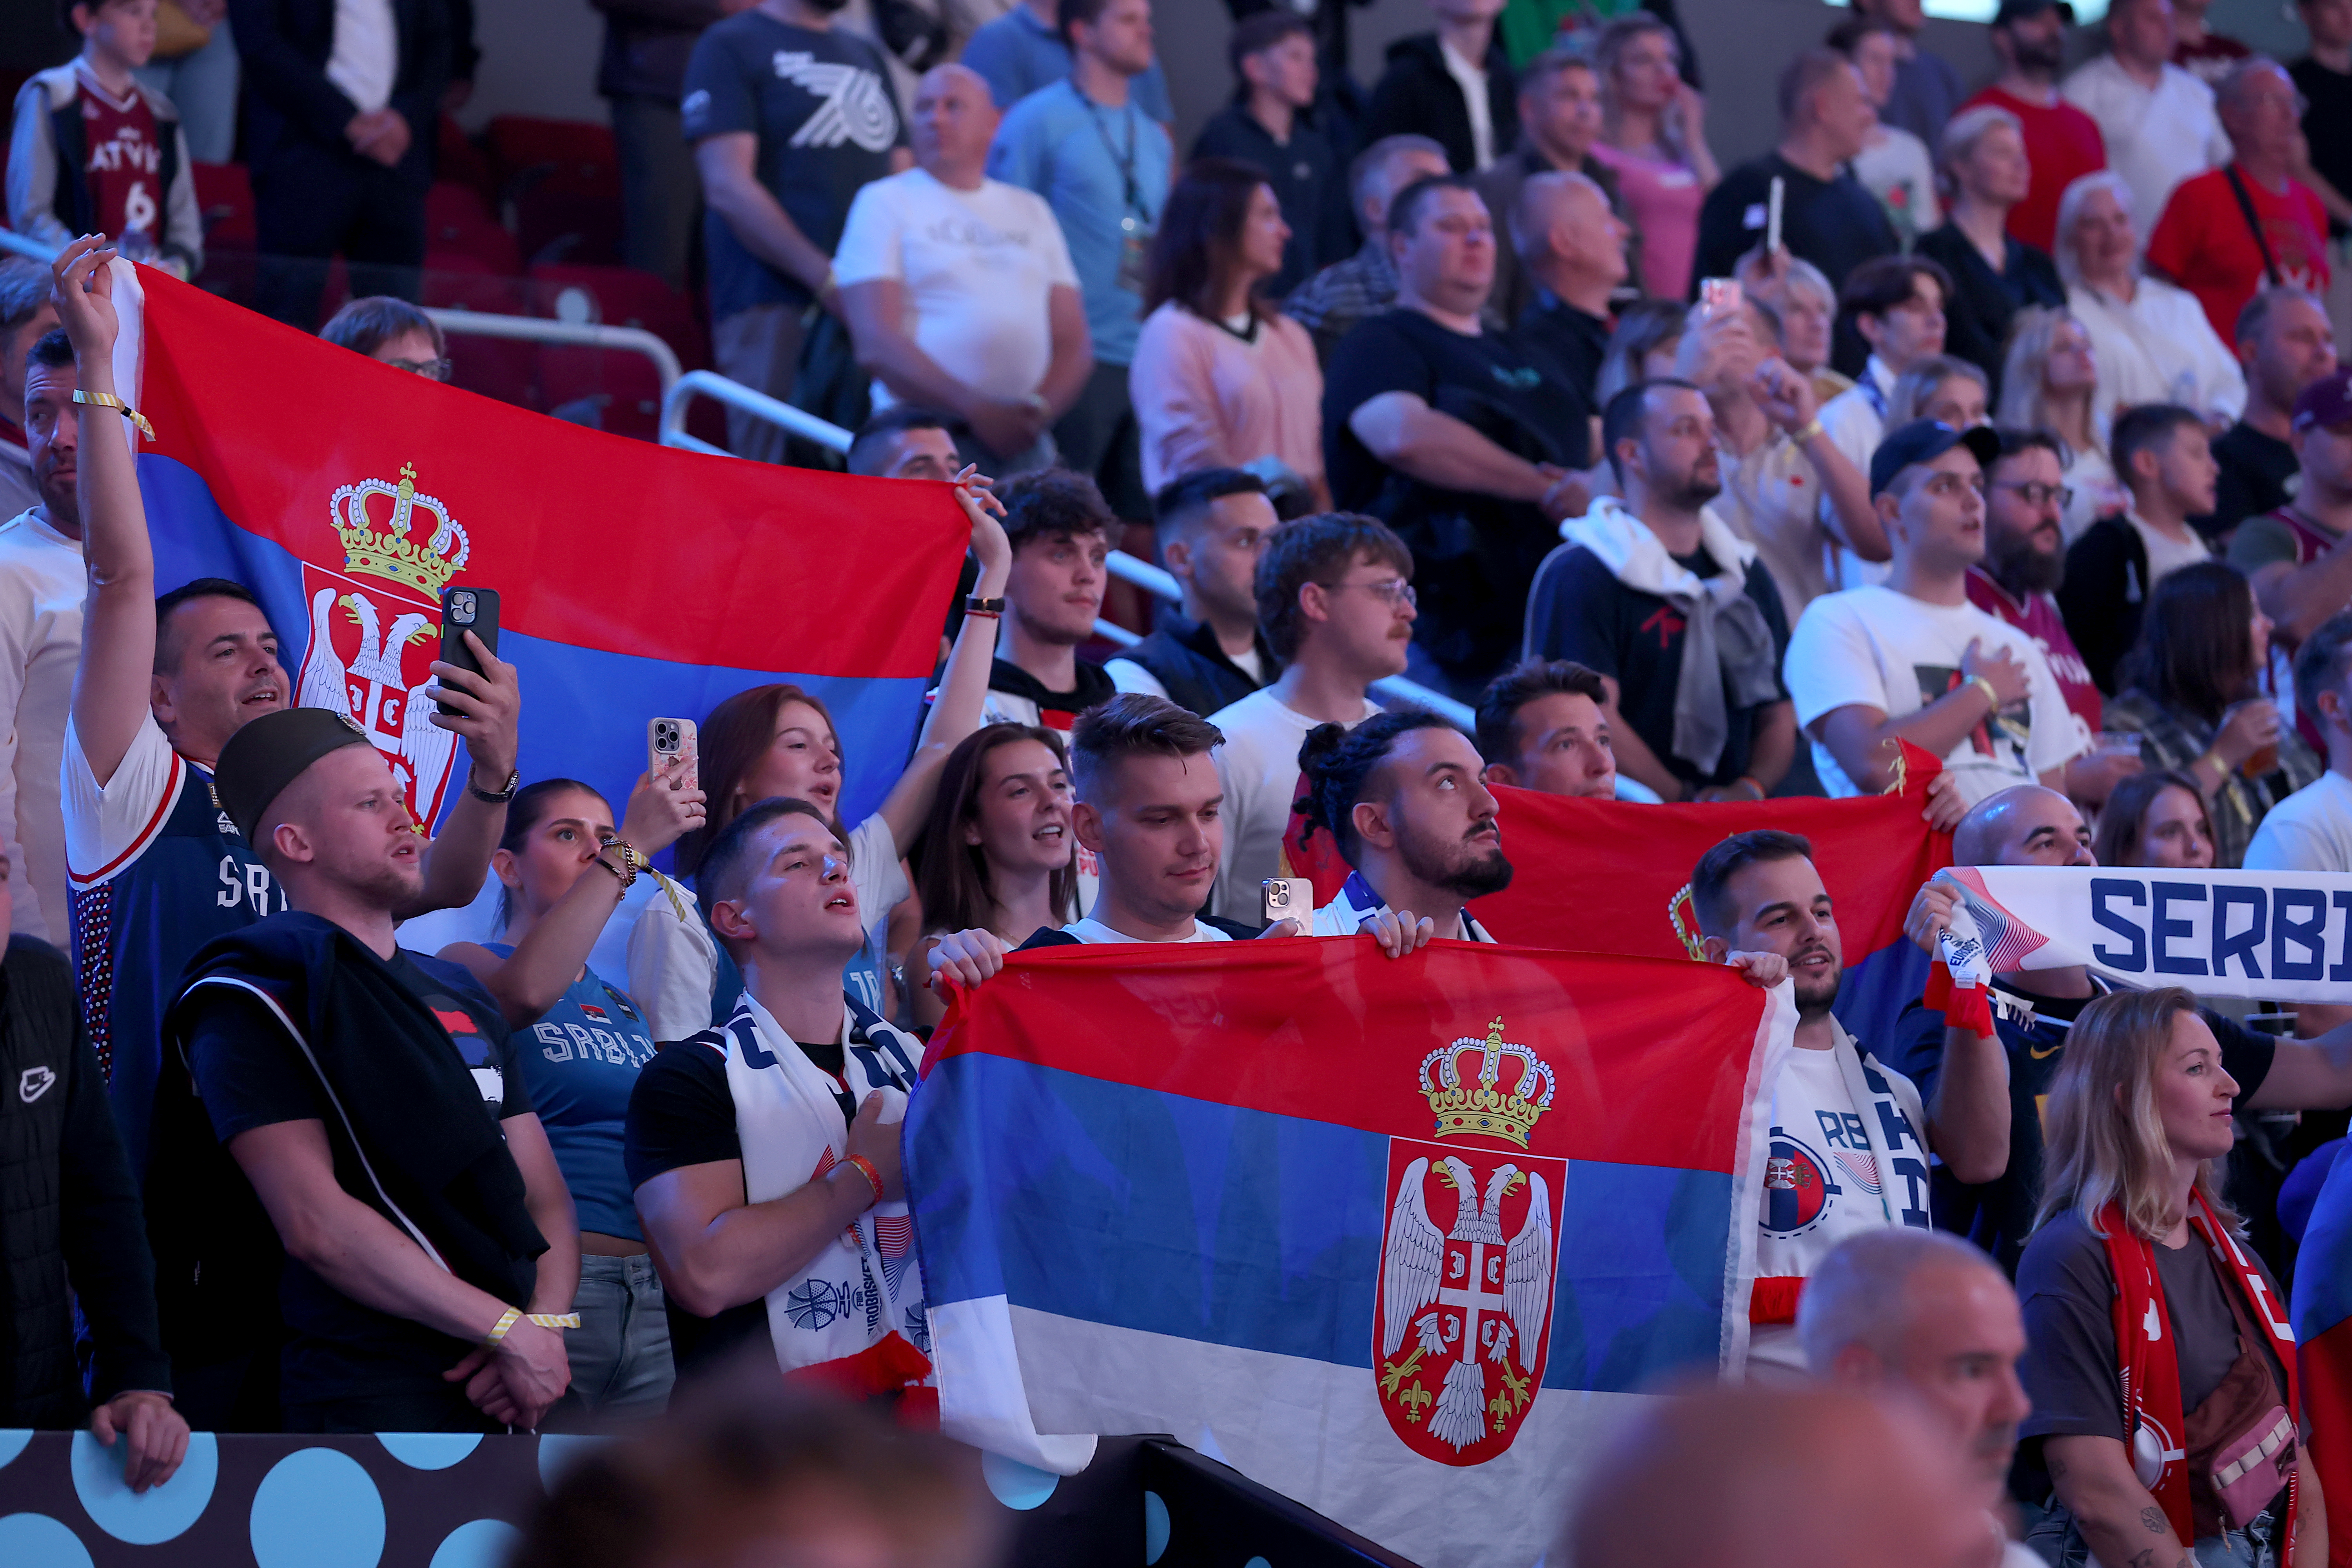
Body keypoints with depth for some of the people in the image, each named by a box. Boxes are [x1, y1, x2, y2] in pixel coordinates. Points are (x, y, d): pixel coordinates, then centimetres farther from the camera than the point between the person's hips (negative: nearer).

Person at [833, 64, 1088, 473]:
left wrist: (1039, 409, -7)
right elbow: (877, 346, -5)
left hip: (1024, 440, 4)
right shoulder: (883, 202, 7)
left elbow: (1073, 344, 15)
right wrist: (977, 410, -14)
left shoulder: (1031, 210, 21)